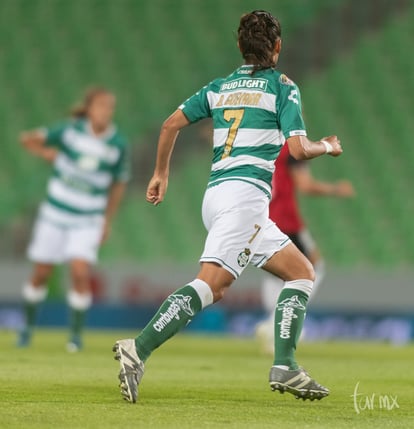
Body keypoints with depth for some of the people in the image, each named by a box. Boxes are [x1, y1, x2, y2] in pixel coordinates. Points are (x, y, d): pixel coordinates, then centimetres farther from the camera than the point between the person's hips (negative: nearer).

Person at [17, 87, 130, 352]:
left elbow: (119, 184, 6)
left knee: (80, 272, -17)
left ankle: (76, 334, -3)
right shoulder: (70, 130, -10)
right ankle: (28, 326, 29)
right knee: (41, 273, 7)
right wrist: (52, 156, -11)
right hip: (55, 213, 1)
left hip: (88, 220, -1)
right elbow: (28, 139, 1)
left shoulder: (118, 145, -8)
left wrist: (107, 223, 8)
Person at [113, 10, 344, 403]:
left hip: (216, 193, 7)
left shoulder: (220, 86, 19)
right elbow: (298, 149, -4)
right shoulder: (282, 86, 3)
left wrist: (160, 173, 23)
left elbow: (171, 124, 12)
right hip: (245, 194, -7)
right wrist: (327, 147, 16)